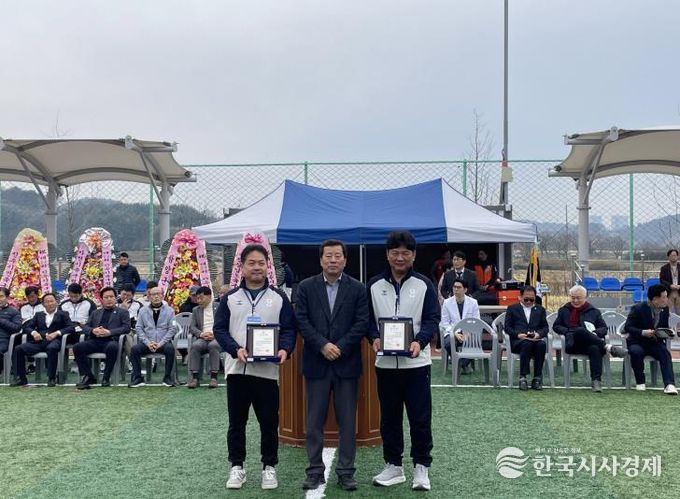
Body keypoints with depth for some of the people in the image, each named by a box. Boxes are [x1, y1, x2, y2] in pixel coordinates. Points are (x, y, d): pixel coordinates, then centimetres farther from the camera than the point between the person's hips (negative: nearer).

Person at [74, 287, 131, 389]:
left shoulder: (122, 312, 17)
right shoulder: (95, 313, 28)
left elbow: (126, 327, 1)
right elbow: (85, 327, 18)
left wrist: (109, 332, -12)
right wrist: (93, 330, -7)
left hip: (110, 341, -4)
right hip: (94, 341, 4)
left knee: (112, 347, -39)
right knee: (77, 347, -24)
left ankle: (106, 377, -20)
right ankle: (88, 377, -12)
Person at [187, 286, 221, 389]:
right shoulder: (196, 310, 20)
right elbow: (192, 327, 10)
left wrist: (215, 334, -15)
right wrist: (201, 334, -11)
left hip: (216, 338, -2)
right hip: (202, 338, 2)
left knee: (213, 345, -36)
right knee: (195, 346, -31)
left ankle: (214, 377, -31)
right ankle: (195, 377, -28)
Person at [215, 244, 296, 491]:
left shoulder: (279, 297, 6)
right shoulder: (230, 297, 7)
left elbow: (289, 329, 4)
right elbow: (219, 328, 3)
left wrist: (285, 349, -16)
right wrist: (235, 349, -13)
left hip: (268, 369, -1)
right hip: (237, 368, 1)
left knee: (269, 422, 5)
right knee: (236, 422, 9)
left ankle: (269, 467, 19)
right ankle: (237, 467, 22)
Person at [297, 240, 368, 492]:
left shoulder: (357, 289, 3)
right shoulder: (306, 287, 5)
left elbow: (362, 323, -3)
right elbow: (302, 320, -2)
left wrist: (340, 347, -12)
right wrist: (323, 345, -13)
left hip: (347, 363, 0)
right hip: (316, 363, 0)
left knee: (347, 421, 5)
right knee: (314, 421, 6)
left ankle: (346, 471, 14)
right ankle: (315, 471, 15)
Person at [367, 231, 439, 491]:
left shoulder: (424, 284, 1)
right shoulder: (374, 285, 6)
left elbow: (432, 319, -2)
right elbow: (368, 318, 8)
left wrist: (419, 341, -19)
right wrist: (375, 338, -12)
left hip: (416, 362, -2)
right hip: (385, 362, 2)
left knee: (420, 417, 2)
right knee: (389, 417, 11)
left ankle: (421, 467, 16)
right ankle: (393, 466, 23)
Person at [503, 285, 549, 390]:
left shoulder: (540, 309, 24)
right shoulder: (512, 308, 16)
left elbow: (545, 327, 16)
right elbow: (507, 327, 7)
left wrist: (539, 334, -7)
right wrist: (518, 334, -11)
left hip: (536, 339, 2)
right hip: (518, 341, -2)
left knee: (542, 344, -34)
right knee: (527, 344, -38)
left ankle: (537, 378, -26)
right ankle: (522, 377, -33)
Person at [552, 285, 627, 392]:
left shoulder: (593, 311, 22)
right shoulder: (564, 310, 23)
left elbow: (604, 328, 17)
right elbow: (556, 326, 18)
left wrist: (596, 333, -7)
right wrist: (568, 331, -2)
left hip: (590, 344, 1)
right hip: (572, 345, -1)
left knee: (594, 349, -38)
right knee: (580, 330, -36)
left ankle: (596, 381, -40)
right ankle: (608, 347, -37)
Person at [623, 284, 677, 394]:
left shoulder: (665, 309, 4)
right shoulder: (638, 309, -12)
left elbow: (665, 327, 15)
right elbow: (627, 327, -16)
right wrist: (643, 332, -31)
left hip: (655, 343, 4)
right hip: (638, 342, -3)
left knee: (665, 353, -27)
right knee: (636, 352, -35)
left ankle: (669, 385, -37)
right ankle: (640, 382, -16)